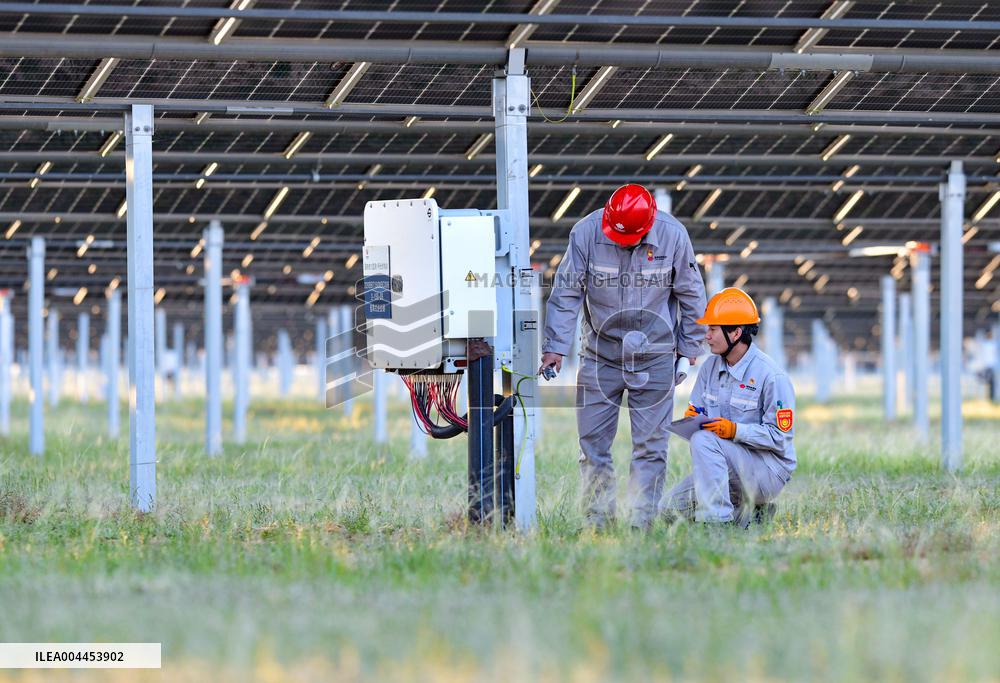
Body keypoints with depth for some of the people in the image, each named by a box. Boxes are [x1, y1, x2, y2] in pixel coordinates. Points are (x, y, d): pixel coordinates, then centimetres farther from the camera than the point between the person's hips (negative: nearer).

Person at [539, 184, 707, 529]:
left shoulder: (673, 236, -11)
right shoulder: (586, 232, -13)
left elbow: (691, 295, 2)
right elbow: (566, 293, -9)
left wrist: (689, 347, 6)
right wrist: (555, 347, -14)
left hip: (653, 356, 0)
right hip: (600, 354, 1)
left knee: (649, 444, 0)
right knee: (593, 441, 1)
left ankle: (642, 519, 5)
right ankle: (598, 519, 8)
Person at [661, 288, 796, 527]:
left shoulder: (771, 376, -16)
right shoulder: (711, 367, 7)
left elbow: (780, 437, -18)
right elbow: (697, 410, 10)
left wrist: (735, 430, -29)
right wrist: (691, 418, -15)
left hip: (770, 469, -8)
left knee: (704, 441, -30)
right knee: (671, 508, -2)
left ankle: (715, 520, -29)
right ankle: (748, 511, 6)